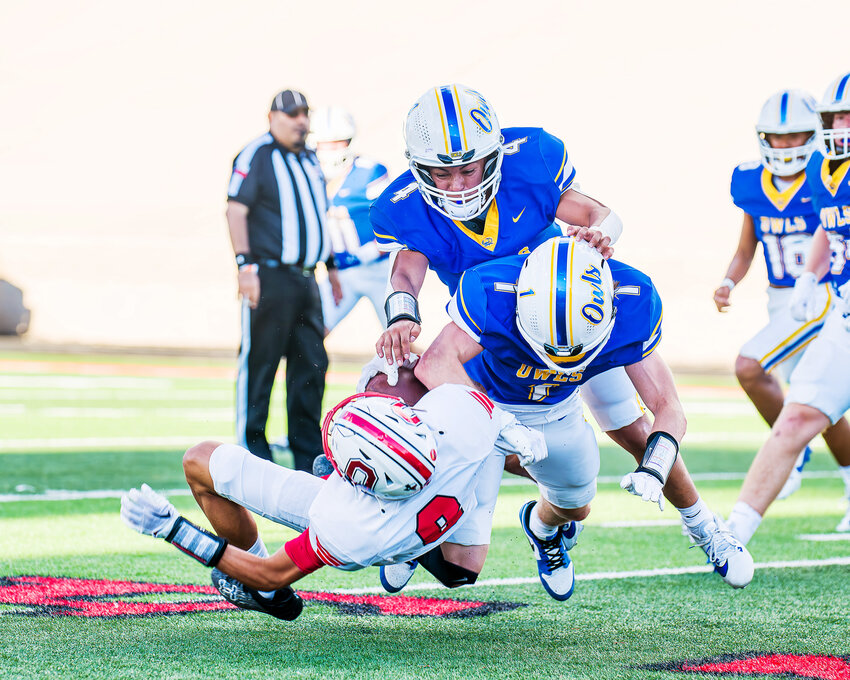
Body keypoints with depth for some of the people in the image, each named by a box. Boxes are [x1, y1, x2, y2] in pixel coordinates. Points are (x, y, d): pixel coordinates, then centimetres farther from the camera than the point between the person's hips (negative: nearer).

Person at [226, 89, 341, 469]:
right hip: (269, 277, -8)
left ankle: (308, 453, 15)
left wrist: (330, 264, 27)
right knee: (258, 364, -4)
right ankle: (251, 449, 2)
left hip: (305, 278, 8)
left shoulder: (309, 160, 18)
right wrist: (246, 265, -21)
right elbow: (236, 211, -13)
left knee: (311, 364, 8)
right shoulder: (257, 155, -7)